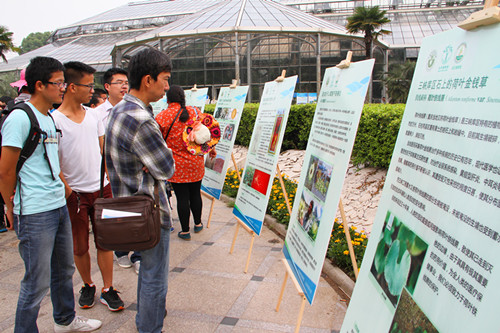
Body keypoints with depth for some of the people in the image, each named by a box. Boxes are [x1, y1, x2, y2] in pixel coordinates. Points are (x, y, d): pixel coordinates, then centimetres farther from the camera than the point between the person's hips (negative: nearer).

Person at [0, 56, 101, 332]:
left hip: (59, 207, 9)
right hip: (35, 214, -9)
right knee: (37, 282, 3)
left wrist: (62, 188, 16)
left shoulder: (49, 117, 12)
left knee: (64, 270, 21)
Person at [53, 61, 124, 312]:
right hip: (75, 193, -4)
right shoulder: (55, 119, -9)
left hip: (101, 189, 4)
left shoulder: (93, 115, 7)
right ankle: (87, 285, 31)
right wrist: (67, 191, -14)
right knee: (80, 246, 10)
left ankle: (107, 289, 19)